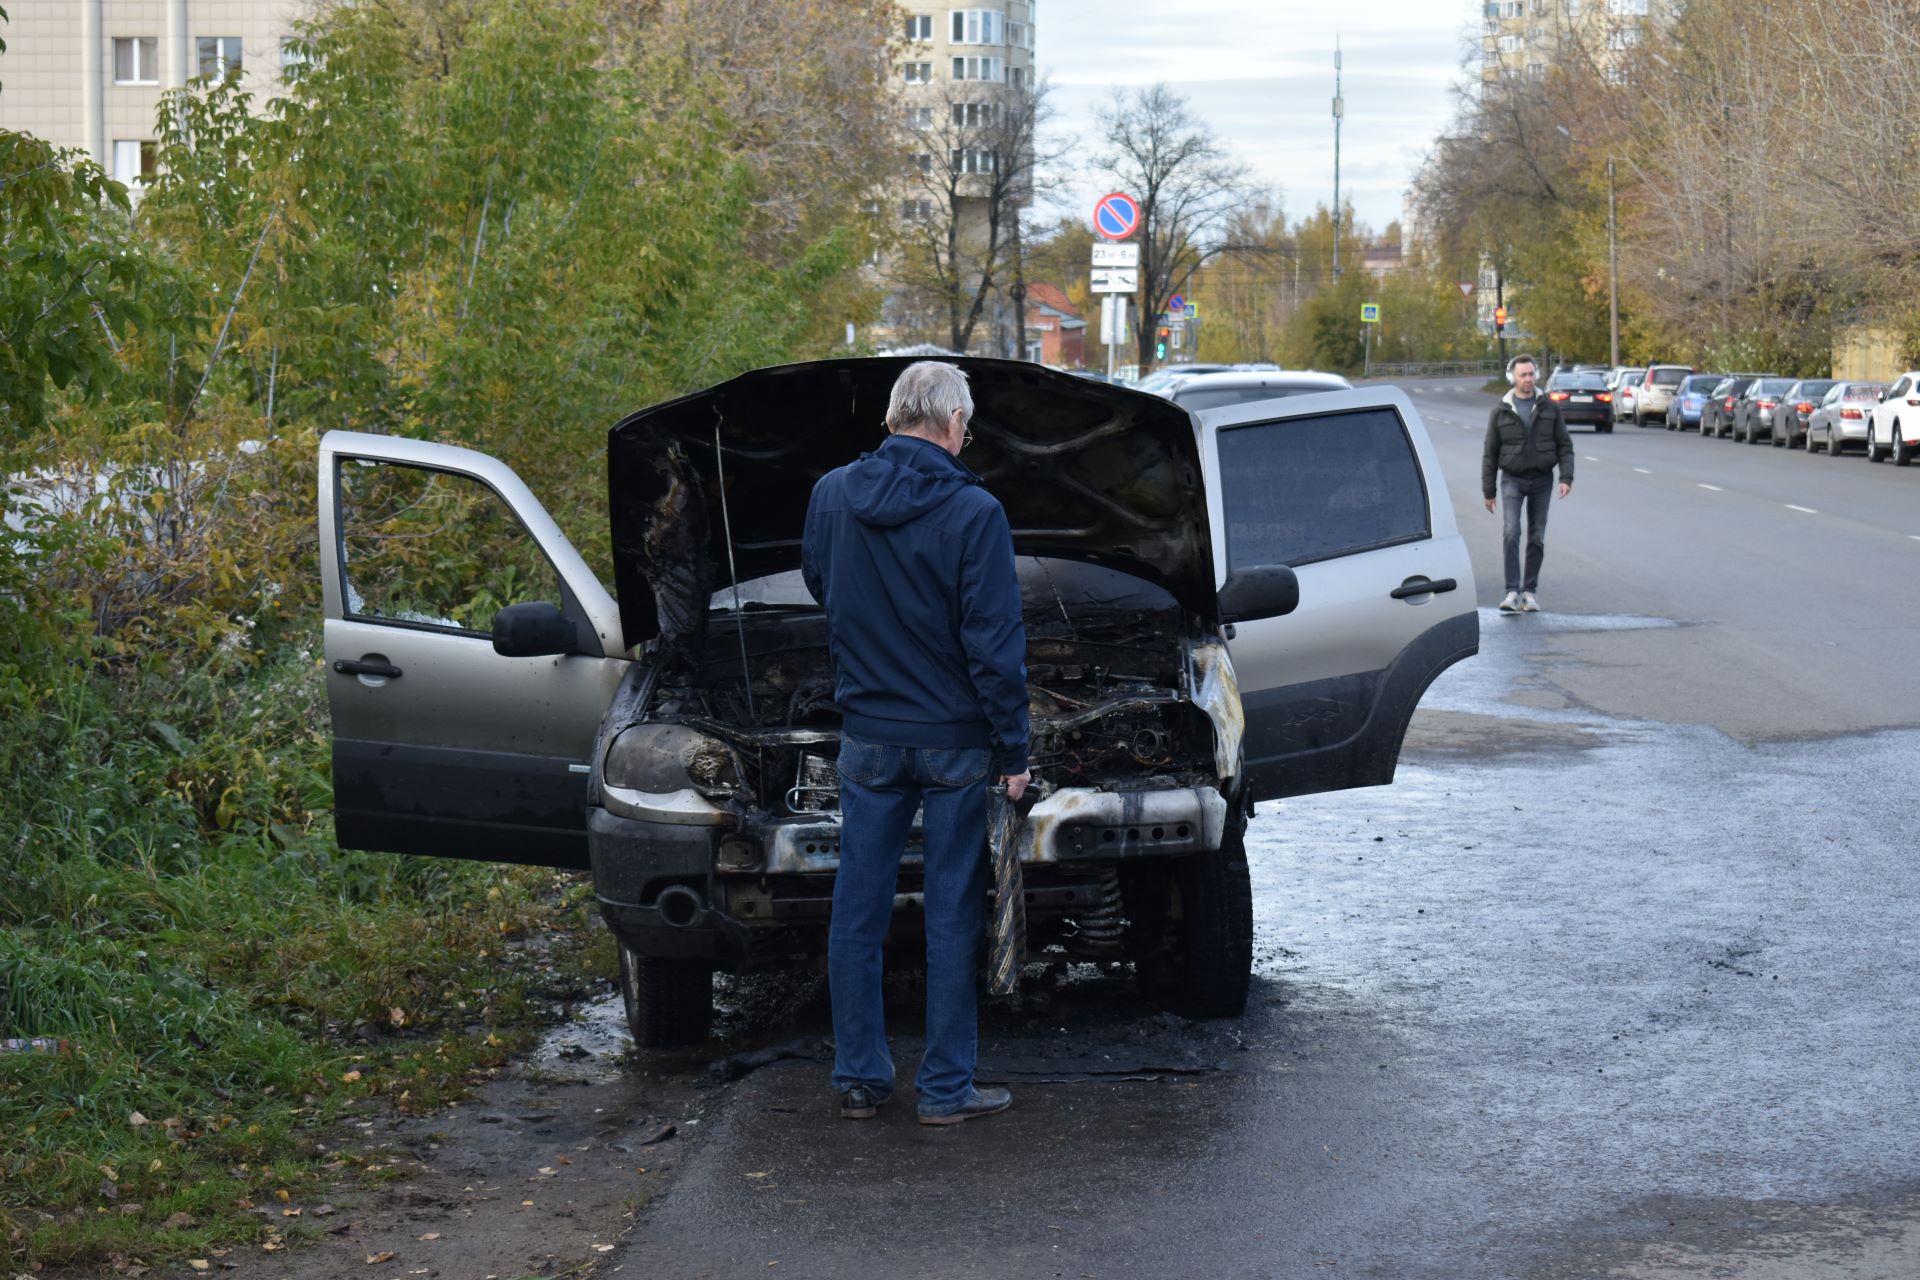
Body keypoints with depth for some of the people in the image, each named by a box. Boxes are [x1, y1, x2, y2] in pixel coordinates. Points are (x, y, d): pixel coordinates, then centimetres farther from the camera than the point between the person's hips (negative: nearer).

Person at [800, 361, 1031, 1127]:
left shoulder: (832, 496, -1)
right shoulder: (972, 513, -14)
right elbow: (996, 646, -12)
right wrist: (1012, 749, -6)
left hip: (867, 736, 4)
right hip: (954, 739, -4)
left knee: (858, 910, 11)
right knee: (952, 913, 4)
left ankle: (859, 1078, 16)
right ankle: (946, 1088, 9)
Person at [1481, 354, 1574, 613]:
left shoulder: (1549, 407, 3)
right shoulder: (1500, 412, 0)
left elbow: (1564, 445, 5)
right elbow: (1490, 453, 5)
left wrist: (1566, 477, -9)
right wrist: (1488, 491, 3)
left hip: (1542, 480, 2)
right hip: (1512, 480, -2)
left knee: (1537, 538, 5)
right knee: (1510, 533, -16)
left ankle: (1530, 591, 13)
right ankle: (1512, 592, -17)